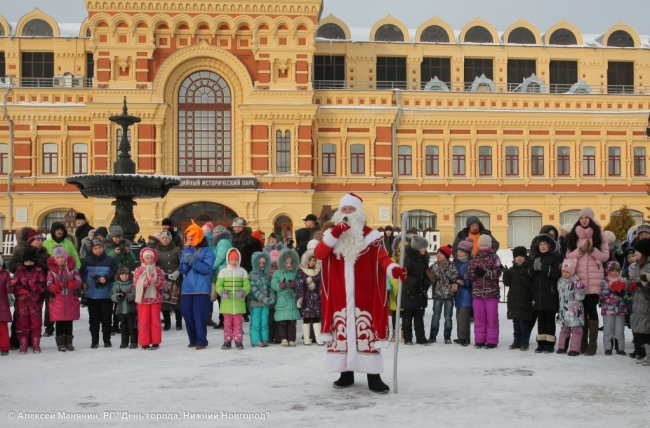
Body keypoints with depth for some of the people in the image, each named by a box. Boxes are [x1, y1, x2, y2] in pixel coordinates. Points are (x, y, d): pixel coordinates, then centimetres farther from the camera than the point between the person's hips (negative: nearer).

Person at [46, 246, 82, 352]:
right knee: (59, 322, 2)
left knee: (69, 321, 10)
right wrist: (55, 287, -27)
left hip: (70, 299, 2)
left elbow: (78, 280, -2)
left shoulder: (72, 268, 2)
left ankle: (69, 342, 19)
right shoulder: (52, 270, -2)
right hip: (57, 299, -2)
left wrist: (74, 283, -24)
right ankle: (60, 343, 9)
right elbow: (49, 283, -6)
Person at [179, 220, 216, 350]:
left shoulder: (207, 251, -3)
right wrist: (186, 263, -12)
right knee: (187, 314, 5)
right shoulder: (187, 249, 14)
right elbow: (182, 270, 11)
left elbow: (207, 269, -15)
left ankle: (201, 341, -4)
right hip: (187, 288, 6)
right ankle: (193, 339, 18)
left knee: (199, 315, -9)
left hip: (201, 288, -6)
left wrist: (192, 261, -21)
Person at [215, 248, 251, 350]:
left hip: (239, 302, 0)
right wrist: (222, 292, -17)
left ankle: (238, 341, 10)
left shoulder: (243, 272, 8)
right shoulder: (223, 272, 7)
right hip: (226, 302, 0)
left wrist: (243, 292, -17)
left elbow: (247, 286, 3)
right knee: (227, 323, 5)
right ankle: (227, 341, 13)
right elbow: (218, 285, 3)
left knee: (238, 322, 3)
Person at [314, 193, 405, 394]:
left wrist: (395, 269, -32)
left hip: (363, 295, -3)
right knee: (341, 331, 7)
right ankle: (346, 373, 18)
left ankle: (374, 377, -1)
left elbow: (382, 257, -12)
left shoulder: (370, 235, -1)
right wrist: (335, 234, -19)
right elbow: (318, 254, -8)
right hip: (339, 296, 3)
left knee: (366, 331, -5)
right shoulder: (331, 234, 7)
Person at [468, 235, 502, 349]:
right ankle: (480, 340, 14)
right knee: (478, 317, 6)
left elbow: (497, 273, -11)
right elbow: (469, 273, 5)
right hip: (477, 291, 3)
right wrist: (475, 273, -17)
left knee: (492, 317, 0)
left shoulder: (494, 258, 0)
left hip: (491, 292, -3)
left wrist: (484, 272, -23)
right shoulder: (475, 258, 11)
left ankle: (492, 341, 6)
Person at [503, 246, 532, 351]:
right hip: (513, 299, 6)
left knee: (523, 321, -7)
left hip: (524, 300, -6)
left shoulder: (527, 269, -5)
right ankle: (517, 340, 19)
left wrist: (523, 274, -25)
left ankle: (524, 342, 0)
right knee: (516, 321, 11)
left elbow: (530, 283, -14)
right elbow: (507, 283, 8)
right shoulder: (512, 270, 12)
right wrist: (506, 274, -8)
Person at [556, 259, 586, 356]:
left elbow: (579, 297, -15)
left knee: (576, 329, -1)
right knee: (564, 329, 15)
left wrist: (580, 289, -31)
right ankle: (562, 347, 23)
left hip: (575, 311, -6)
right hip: (564, 310, 6)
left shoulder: (576, 281, -12)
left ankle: (575, 349, 0)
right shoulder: (560, 281, 8)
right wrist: (559, 308, 23)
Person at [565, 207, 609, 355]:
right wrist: (581, 250, -11)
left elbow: (605, 256, 0)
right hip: (578, 277, 2)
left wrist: (592, 250, -15)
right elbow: (569, 255, 5)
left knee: (591, 309, -6)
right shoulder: (574, 235, 10)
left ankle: (592, 344, -3)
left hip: (594, 278, -2)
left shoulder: (599, 235, 5)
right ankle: (582, 343, 11)